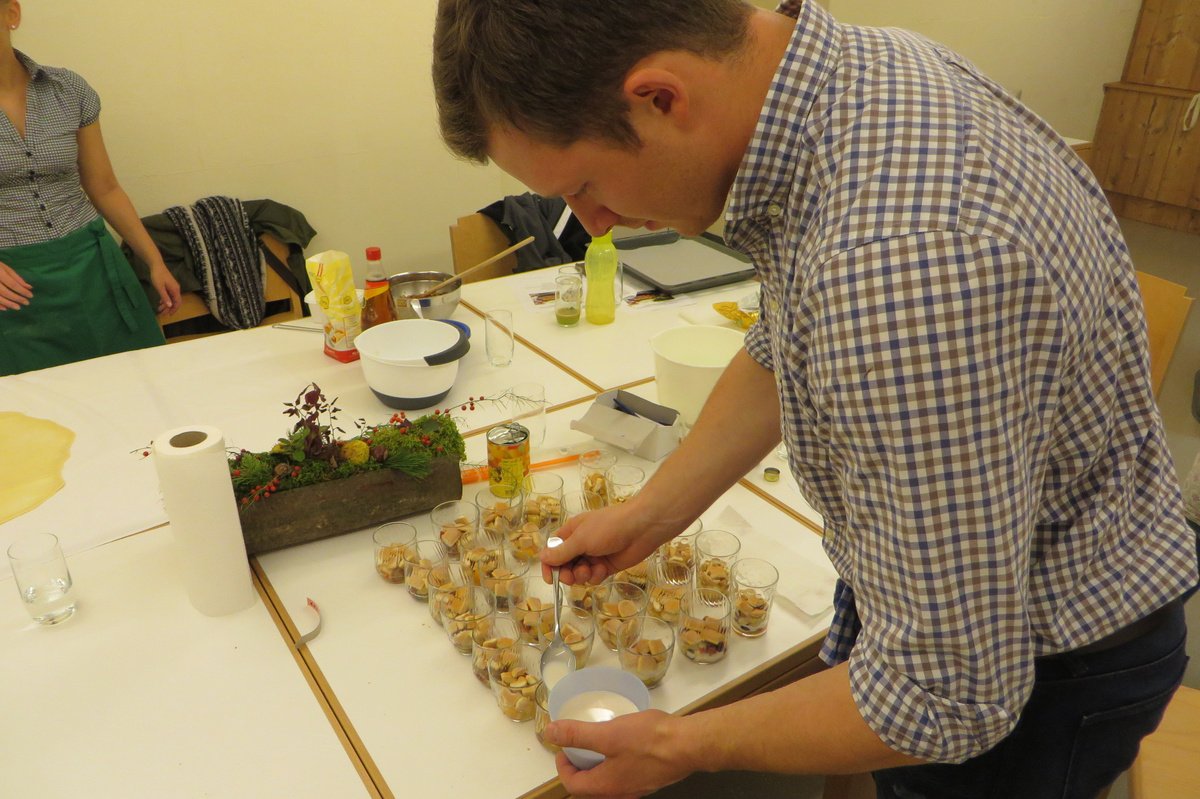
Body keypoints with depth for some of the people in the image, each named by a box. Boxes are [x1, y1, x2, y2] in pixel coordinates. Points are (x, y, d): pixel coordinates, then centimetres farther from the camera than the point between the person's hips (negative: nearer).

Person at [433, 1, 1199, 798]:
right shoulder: (847, 67, -10)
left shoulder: (902, 264, -41)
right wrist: (649, 514, 4)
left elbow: (947, 693, -30)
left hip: (1042, 666, -7)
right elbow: (780, 348, 4)